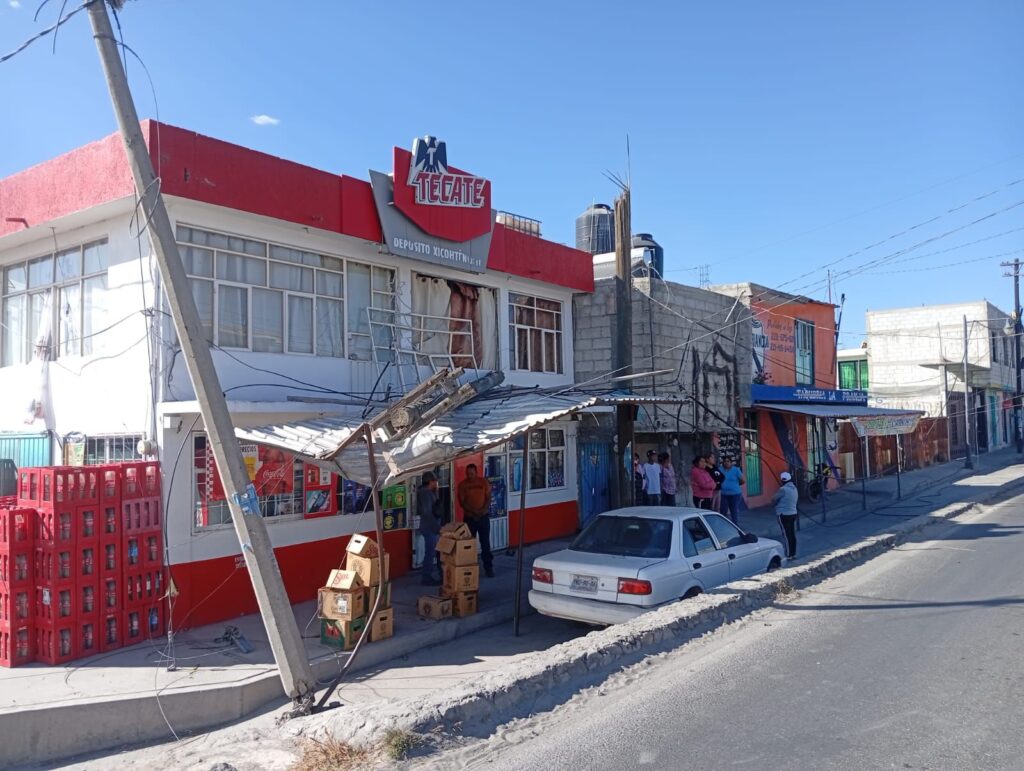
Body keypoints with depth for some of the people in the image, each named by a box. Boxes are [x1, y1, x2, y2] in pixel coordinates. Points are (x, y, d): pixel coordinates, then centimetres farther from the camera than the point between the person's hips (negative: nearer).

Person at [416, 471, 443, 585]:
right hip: (429, 527, -10)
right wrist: (437, 526, -21)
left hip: (432, 527, 10)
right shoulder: (426, 493, -16)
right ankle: (426, 578, 3)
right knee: (430, 553, -4)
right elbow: (427, 513, -22)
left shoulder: (428, 493, 14)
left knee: (439, 551, 14)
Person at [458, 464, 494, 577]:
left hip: (483, 516, 0)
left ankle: (488, 568, 4)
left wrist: (482, 510, -15)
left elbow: (488, 498, 0)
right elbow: (462, 502, -5)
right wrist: (474, 511, -17)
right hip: (469, 517, 0)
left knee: (485, 543, 0)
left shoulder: (484, 482, -1)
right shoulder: (462, 484, -3)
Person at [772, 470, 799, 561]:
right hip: (793, 513, 8)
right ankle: (793, 554, 19)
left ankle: (788, 555, 1)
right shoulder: (794, 488, 9)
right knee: (792, 535, 12)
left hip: (784, 515, -8)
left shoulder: (783, 489, -18)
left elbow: (773, 500, -10)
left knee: (787, 535, -3)